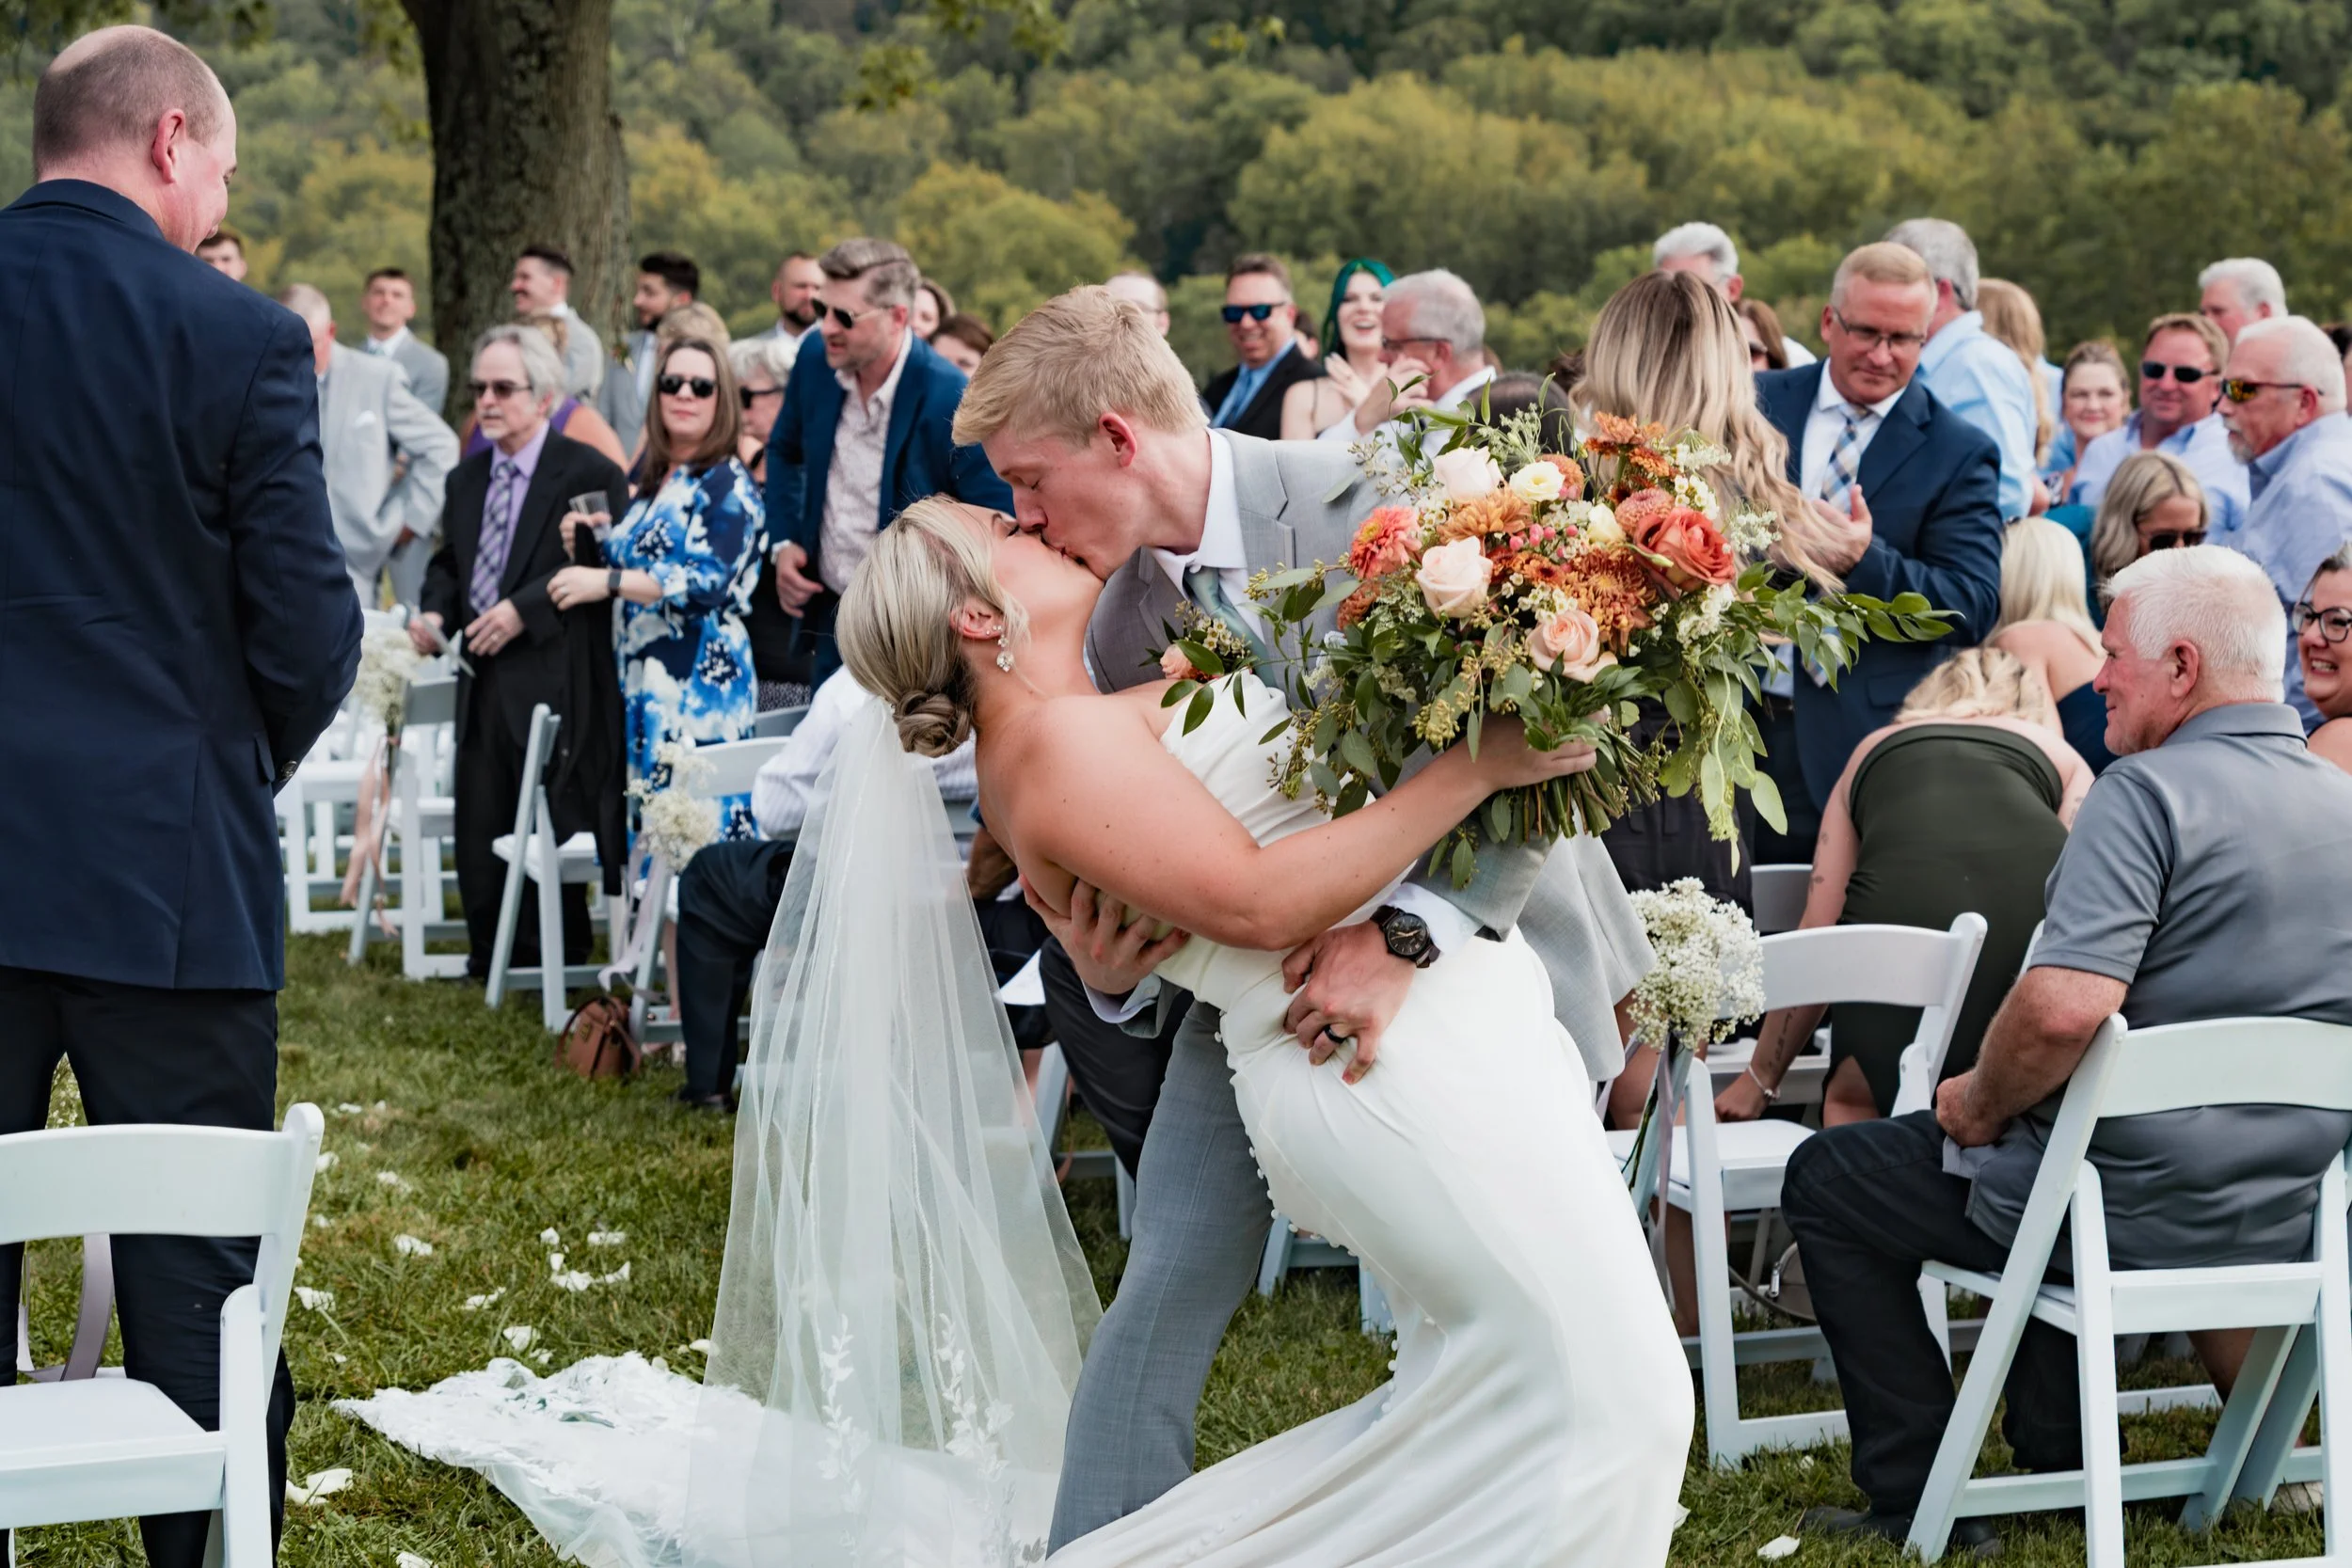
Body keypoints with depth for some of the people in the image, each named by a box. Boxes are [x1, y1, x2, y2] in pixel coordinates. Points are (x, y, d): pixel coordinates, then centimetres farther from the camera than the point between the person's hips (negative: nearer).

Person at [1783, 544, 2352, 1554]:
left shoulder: (2149, 790, -19)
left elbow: (2063, 1009, -32)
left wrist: (1979, 1102, -12)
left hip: (2145, 1209, -8)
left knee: (1826, 1179, 13)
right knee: (2041, 1153, 38)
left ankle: (1916, 1496, 11)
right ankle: (2056, 1457, 35)